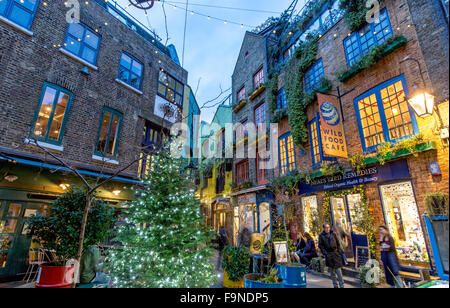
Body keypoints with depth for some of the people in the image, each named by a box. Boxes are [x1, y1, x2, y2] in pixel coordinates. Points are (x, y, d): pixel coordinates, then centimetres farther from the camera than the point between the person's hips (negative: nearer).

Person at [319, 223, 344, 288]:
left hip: (335, 253, 1)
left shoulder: (333, 234, 7)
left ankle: (341, 285, 5)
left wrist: (339, 251, 4)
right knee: (332, 271, 7)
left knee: (338, 269, -4)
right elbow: (320, 245, 0)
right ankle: (335, 285, 19)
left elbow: (338, 243, 13)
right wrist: (324, 252, -9)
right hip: (328, 255, -1)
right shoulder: (321, 235, 0)